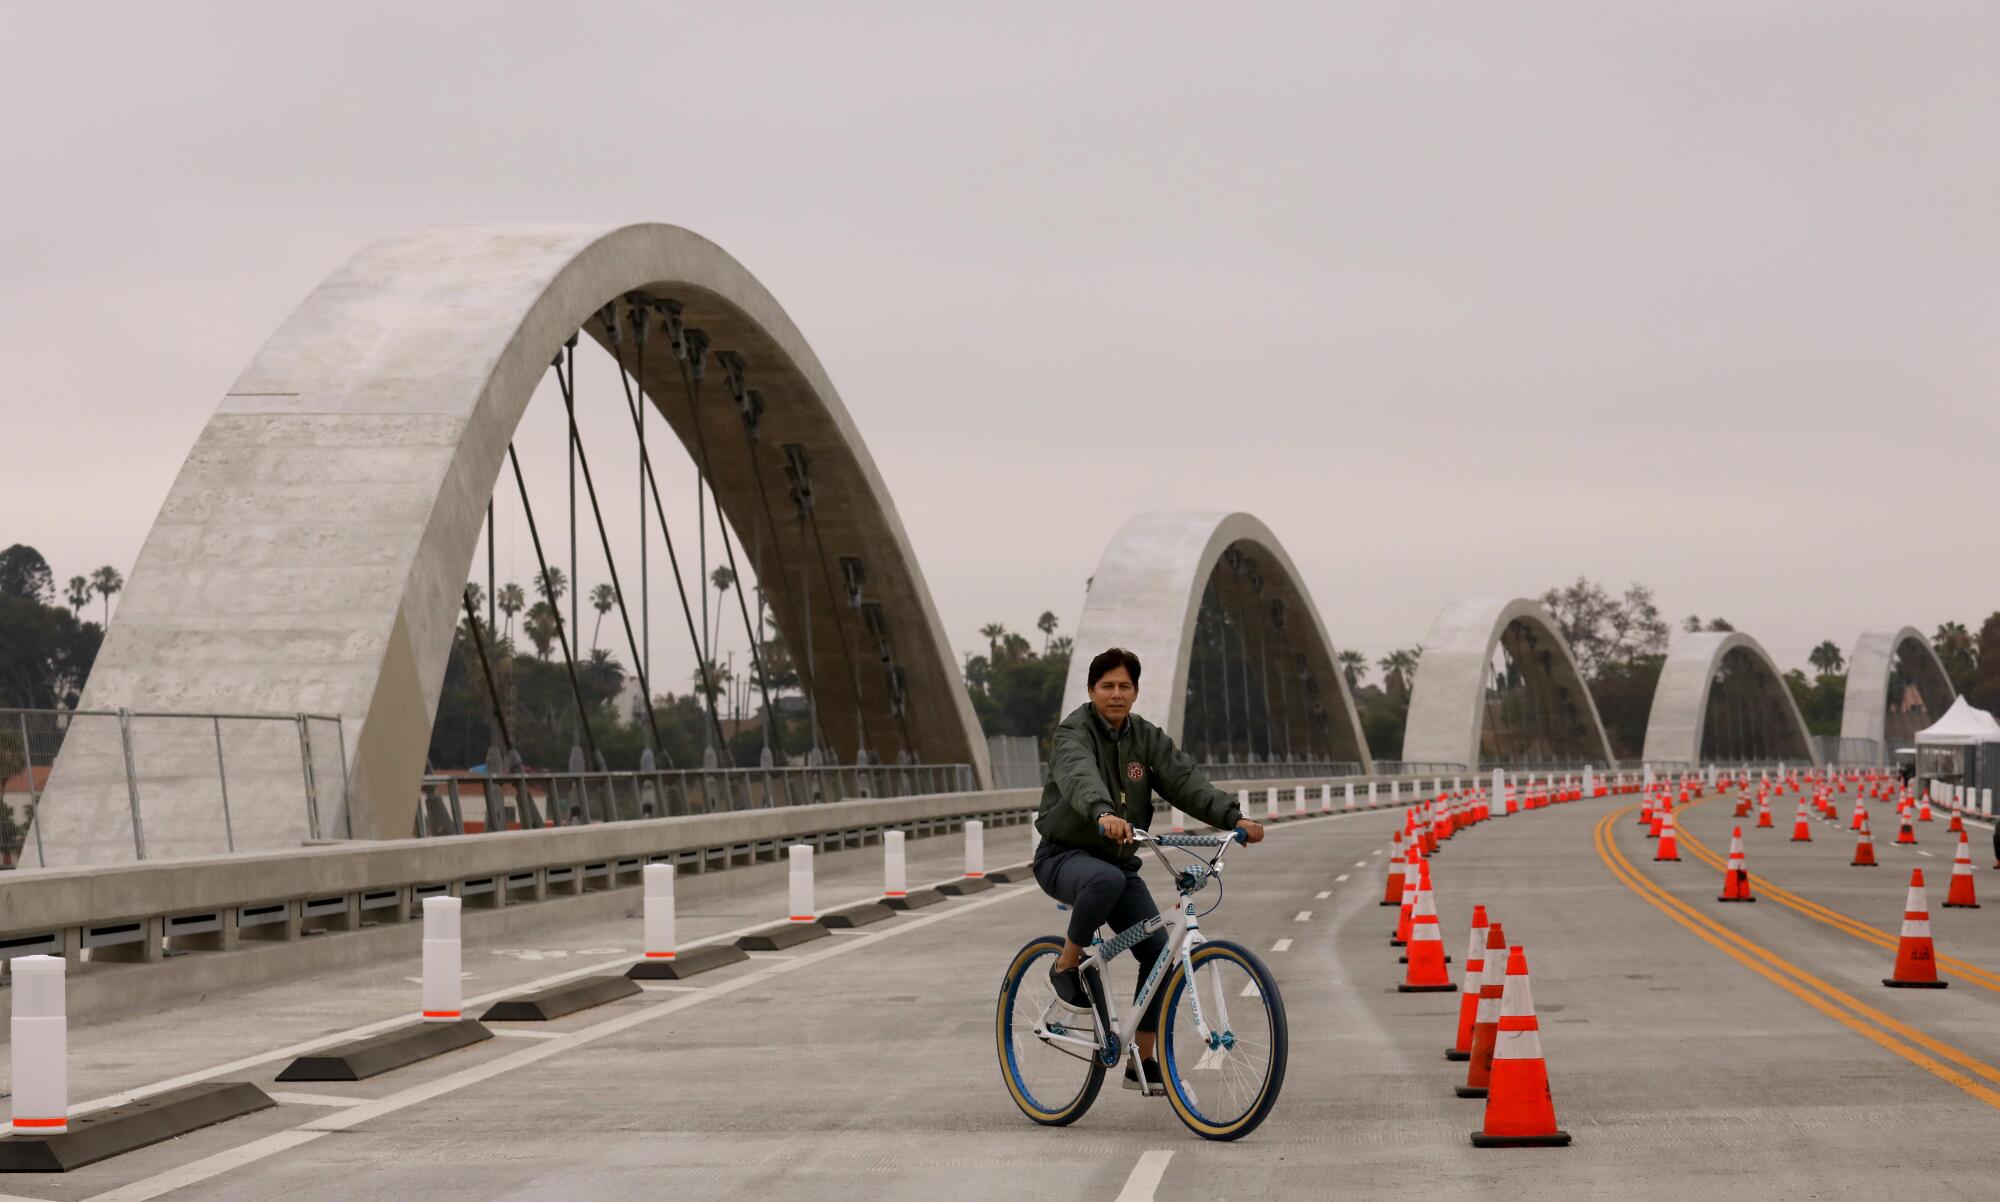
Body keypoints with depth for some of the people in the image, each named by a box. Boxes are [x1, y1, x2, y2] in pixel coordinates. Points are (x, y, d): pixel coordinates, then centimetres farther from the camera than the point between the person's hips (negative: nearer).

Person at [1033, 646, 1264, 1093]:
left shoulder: (1147, 738, 5)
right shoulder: (1074, 734, -13)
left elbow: (1186, 780, -8)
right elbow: (1080, 778, -36)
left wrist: (1234, 817, -24)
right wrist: (1104, 814, -57)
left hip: (1118, 859, 6)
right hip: (1065, 856, -6)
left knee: (1160, 952, -7)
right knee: (1106, 880, -41)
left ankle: (1143, 1063, 3)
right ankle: (1067, 967, -17)